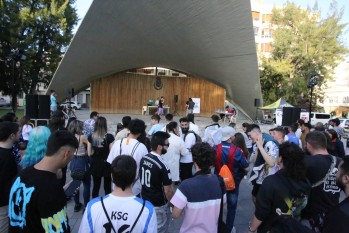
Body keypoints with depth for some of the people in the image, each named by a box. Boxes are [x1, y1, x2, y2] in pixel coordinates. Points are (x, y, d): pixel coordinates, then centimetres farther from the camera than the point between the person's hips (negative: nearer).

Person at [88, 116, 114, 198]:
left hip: (95, 164, 3)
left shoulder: (91, 137, -6)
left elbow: (89, 153, -2)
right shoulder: (109, 137, -16)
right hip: (106, 164, -3)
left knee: (96, 186, 16)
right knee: (107, 187, 10)